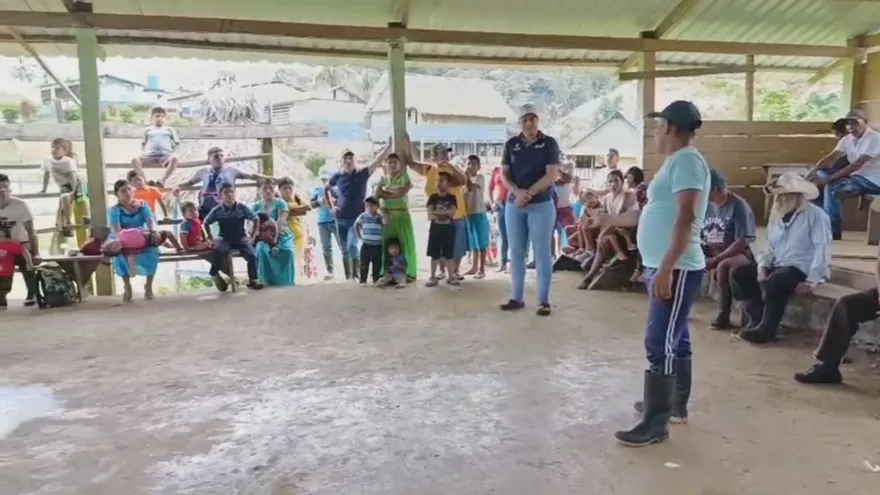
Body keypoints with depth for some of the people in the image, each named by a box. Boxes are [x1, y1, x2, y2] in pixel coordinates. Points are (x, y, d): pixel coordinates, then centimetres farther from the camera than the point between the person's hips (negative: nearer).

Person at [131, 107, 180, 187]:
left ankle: (162, 181, -42)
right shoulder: (148, 130, 23)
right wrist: (145, 151, 8)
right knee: (134, 160, -28)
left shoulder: (169, 129, 20)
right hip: (150, 155, 2)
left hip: (165, 155, -1)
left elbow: (177, 142, 20)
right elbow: (143, 143, 27)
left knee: (174, 159, -38)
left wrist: (171, 150, 5)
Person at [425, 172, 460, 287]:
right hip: (435, 228, 1)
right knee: (434, 255, 3)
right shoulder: (433, 197, 3)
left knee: (449, 255, 5)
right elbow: (429, 214, -6)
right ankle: (433, 277, 9)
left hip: (449, 229, 0)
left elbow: (452, 213, -10)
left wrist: (436, 213, -11)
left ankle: (451, 277, 14)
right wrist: (445, 214, -19)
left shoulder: (452, 197, 2)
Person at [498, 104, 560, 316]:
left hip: (541, 205, -3)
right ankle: (516, 298, 16)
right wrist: (518, 192, -16)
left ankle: (544, 301, 5)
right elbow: (504, 175, 4)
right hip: (514, 205, 4)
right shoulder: (511, 144, 8)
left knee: (542, 253, -1)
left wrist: (528, 193, -17)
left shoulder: (549, 143, -1)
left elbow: (551, 176, -10)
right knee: (516, 252, 7)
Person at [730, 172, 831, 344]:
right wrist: (762, 267, -8)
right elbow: (771, 246, 12)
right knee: (739, 273, -8)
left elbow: (822, 249, -15)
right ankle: (757, 318, -4)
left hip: (803, 268, -7)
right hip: (778, 265, 8)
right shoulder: (777, 216, 14)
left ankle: (767, 328, -20)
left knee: (773, 282, -36)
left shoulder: (815, 215, -7)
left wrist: (812, 280, -24)